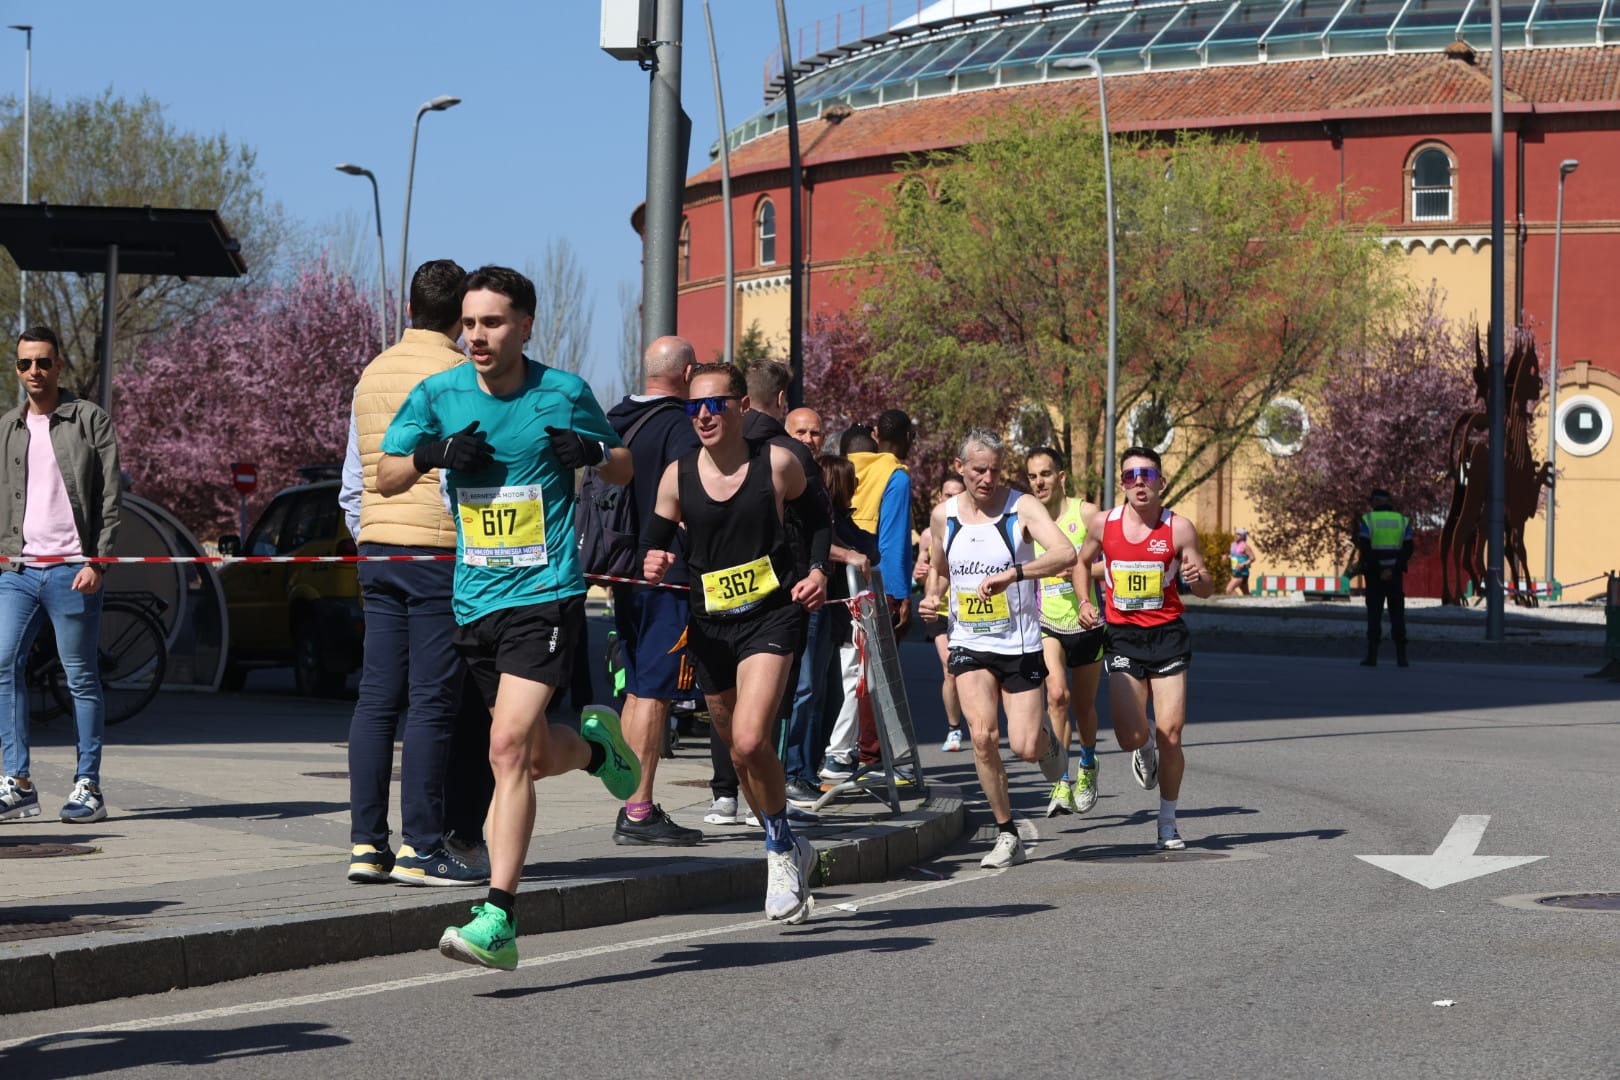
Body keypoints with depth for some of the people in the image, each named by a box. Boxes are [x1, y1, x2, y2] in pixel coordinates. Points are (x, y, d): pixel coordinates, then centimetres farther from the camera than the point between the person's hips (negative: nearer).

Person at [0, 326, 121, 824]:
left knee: (82, 678, 0)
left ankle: (87, 786, 6)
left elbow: (110, 496, -3)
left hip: (72, 571, -4)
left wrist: (97, 562, -11)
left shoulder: (90, 420, 1)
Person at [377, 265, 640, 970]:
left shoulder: (564, 394, -1)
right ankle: (596, 745, 49)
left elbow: (623, 470, 12)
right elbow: (385, 477, 11)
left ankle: (497, 920, -18)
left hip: (546, 595, -4)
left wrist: (592, 451, -11)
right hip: (475, 600, 4)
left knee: (509, 747, -17)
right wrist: (431, 453, -10)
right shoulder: (437, 395, 4)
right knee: (536, 755, 13)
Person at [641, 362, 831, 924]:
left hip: (772, 615, -4)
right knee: (741, 751, 14)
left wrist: (817, 571, -4)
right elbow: (655, 540, 8)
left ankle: (781, 849, -1)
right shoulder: (678, 475, -1)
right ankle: (788, 851, 35)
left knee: (749, 741, -21)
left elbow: (816, 519, 11)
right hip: (711, 624, 4)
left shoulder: (776, 463, -5)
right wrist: (653, 565, -15)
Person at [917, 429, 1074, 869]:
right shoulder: (944, 515, 4)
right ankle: (1007, 835, -3)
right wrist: (932, 597, 1)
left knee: (1025, 747, -6)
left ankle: (1047, 739, 34)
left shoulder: (1022, 507, -10)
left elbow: (1066, 554, -26)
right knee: (983, 736, -17)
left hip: (1020, 646, -2)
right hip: (969, 646, 2)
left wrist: (1012, 574, -38)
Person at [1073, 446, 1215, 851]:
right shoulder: (1103, 523, -1)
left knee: (1171, 734, -5)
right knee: (1130, 737, -9)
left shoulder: (1179, 528, -5)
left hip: (1167, 634, -1)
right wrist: (1085, 601, 3)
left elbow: (1206, 589, 2)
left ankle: (1168, 823, 13)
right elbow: (1082, 562, 19)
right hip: (1122, 635, 1)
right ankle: (1146, 745, 31)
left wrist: (1198, 578, -21)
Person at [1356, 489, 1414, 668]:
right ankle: (1401, 656, -1)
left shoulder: (1367, 520, -2)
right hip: (1396, 574, 2)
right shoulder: (1402, 520, 5)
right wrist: (1392, 569, -10)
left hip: (1374, 573, -2)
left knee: (1374, 613, 1)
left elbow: (1364, 548, -11)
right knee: (1397, 614, 4)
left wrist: (1377, 569, -11)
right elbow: (1408, 549, -3)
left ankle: (1372, 655, -5)